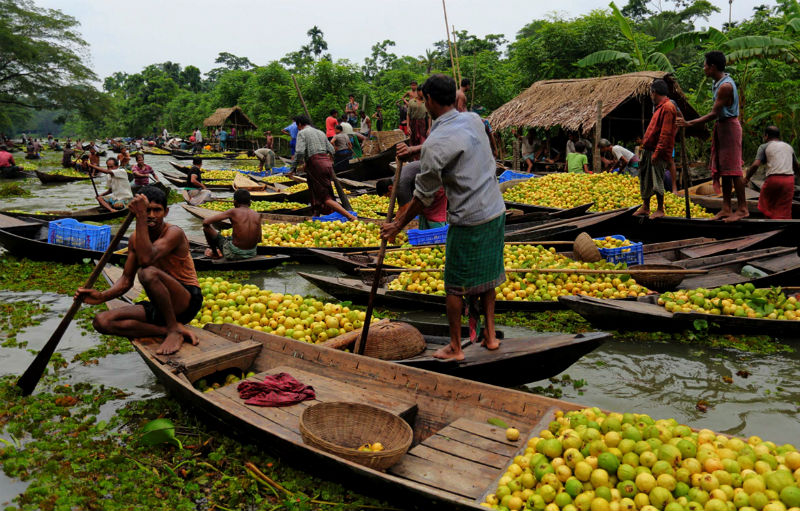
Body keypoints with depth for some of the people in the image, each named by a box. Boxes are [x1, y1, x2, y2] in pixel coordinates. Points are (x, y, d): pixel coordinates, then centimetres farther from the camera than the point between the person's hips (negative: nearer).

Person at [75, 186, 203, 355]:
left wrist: (140, 218, -31)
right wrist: (102, 296, -10)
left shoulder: (174, 233, -15)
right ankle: (167, 330, -17)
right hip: (159, 304, 7)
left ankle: (175, 329, -19)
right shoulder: (135, 238, 6)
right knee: (102, 321, -10)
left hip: (187, 302, -7)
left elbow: (146, 259, -32)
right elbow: (126, 280, 8)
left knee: (148, 272, -35)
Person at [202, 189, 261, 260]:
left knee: (206, 228, 10)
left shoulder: (233, 212, -11)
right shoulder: (257, 216, -1)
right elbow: (259, 239, 6)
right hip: (252, 253, 5)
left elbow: (205, 222, -10)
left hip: (234, 254, -5)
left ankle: (215, 253, 30)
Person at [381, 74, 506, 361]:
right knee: (487, 277, 20)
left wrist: (398, 225, 1)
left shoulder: (435, 144, -18)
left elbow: (423, 197, -11)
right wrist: (417, 150, 25)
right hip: (496, 212, 8)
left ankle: (455, 348, 19)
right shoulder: (473, 120, 3)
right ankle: (490, 335, 30)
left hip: (468, 222, -7)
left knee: (455, 284, 8)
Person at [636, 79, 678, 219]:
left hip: (658, 152, -10)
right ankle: (645, 207, 21)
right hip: (648, 150, 10)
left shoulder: (667, 108, -14)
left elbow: (665, 134, -20)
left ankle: (660, 210, 3)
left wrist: (657, 153, -23)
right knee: (645, 179, 12)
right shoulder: (660, 107, 18)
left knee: (656, 181, -6)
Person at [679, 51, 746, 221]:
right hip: (721, 126, 10)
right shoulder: (718, 82, 12)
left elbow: (714, 113, -20)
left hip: (729, 126, -10)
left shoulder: (725, 86, -19)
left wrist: (690, 123, -19)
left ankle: (742, 208, -3)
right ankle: (726, 208, 12)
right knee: (723, 168, 9)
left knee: (732, 168, -8)